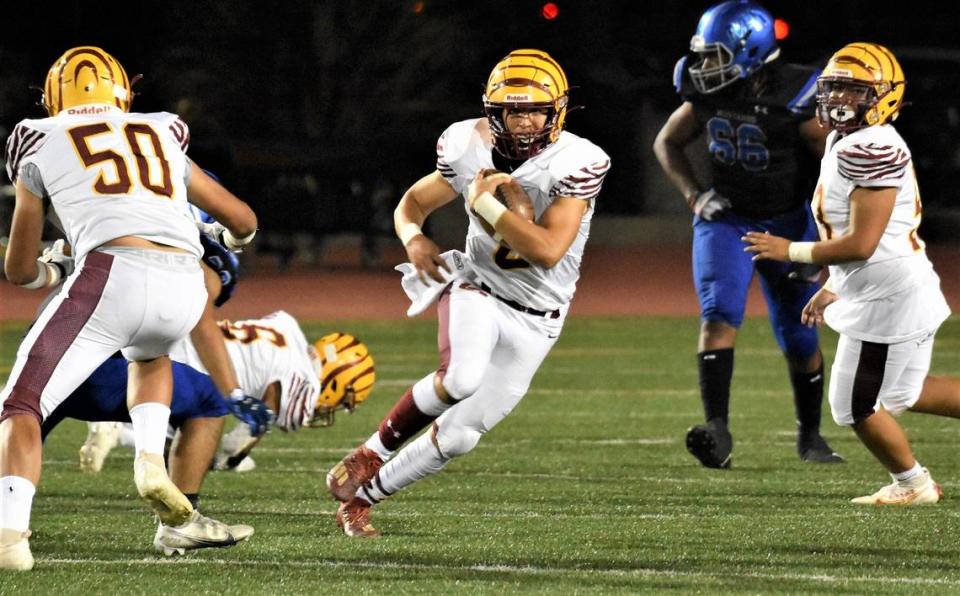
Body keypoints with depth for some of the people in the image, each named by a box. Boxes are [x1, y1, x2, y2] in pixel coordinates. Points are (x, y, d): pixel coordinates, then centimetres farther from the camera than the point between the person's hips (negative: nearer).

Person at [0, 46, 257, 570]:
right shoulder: (163, 140, 29)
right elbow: (244, 221, 37)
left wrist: (53, 274, 50)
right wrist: (228, 243, 61)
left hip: (113, 276, -4)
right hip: (184, 286, 4)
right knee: (148, 351, 38)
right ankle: (151, 462, 13)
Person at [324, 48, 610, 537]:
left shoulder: (576, 164, -21)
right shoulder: (472, 150, -9)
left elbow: (548, 250, -29)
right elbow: (412, 203, 5)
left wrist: (486, 204, -26)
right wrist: (414, 238, -17)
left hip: (534, 318, 0)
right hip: (478, 289, 0)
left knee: (458, 434, -3)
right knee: (461, 378, -32)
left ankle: (362, 496, 15)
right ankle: (372, 453, -10)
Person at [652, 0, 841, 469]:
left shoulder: (794, 101, -24)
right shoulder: (706, 96, -10)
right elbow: (667, 142, 9)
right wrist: (694, 195, -6)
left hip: (787, 225, -2)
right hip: (725, 220, 2)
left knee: (800, 341, 8)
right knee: (719, 316, -20)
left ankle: (810, 434, 31)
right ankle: (717, 431, -29)